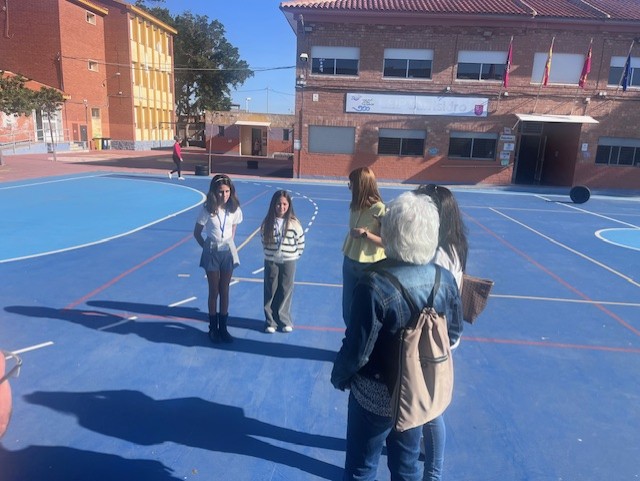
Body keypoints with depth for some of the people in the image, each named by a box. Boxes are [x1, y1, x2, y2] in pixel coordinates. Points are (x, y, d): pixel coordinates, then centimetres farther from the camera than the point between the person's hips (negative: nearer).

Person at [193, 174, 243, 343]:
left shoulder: (234, 209, -7)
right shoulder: (208, 209, -14)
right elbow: (197, 233, -3)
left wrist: (229, 244, 5)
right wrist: (206, 247, -1)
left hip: (228, 251, 2)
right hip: (212, 252, -2)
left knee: (225, 291, 9)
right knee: (214, 291, 5)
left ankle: (223, 327, 20)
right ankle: (213, 328, 19)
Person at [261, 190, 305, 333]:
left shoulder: (294, 223, -10)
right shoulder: (267, 222, -6)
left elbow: (300, 241, 0)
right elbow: (264, 240, 8)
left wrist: (295, 255, 1)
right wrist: (269, 253, 6)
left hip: (288, 261, -1)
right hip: (271, 261, 1)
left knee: (286, 291, 8)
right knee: (270, 291, 8)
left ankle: (284, 320, 22)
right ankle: (270, 321, 19)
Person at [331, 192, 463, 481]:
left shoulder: (375, 284, -30)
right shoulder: (445, 279, -12)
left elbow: (358, 348, -22)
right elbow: (454, 333, 2)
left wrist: (339, 376, -2)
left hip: (376, 394, -5)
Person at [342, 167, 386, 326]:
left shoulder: (380, 210, -19)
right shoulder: (355, 206, 1)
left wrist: (365, 234, -27)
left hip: (370, 267, -6)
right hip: (349, 263, 7)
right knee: (348, 311, 15)